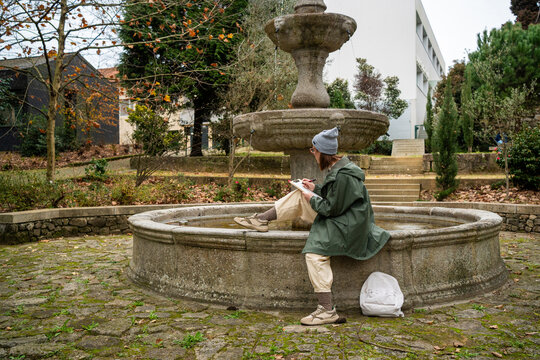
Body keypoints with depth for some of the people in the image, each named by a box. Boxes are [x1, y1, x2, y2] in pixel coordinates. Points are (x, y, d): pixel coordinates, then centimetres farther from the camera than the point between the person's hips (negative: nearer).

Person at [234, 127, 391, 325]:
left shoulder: (343, 176, -26)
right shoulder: (337, 166, 5)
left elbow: (331, 208, -22)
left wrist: (312, 199, -8)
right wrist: (315, 188, 11)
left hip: (347, 225, -11)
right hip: (337, 215, 11)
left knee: (314, 253, -24)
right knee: (299, 196, 9)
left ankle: (327, 310, -19)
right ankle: (261, 220, 15)